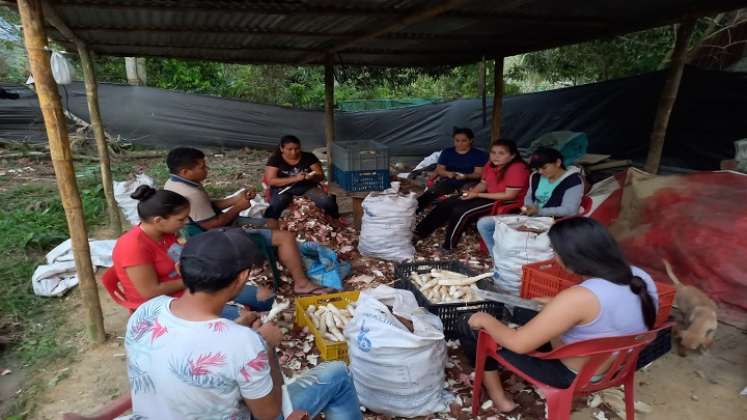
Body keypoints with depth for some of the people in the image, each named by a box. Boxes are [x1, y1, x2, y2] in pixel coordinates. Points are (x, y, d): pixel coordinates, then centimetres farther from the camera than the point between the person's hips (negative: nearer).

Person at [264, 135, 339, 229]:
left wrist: (313, 177, -26)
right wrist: (294, 178, -25)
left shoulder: (309, 157, -1)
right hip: (283, 189, -1)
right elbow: (270, 181, -14)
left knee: (328, 202, -23)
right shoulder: (275, 159, -6)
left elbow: (321, 176, 0)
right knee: (275, 207, -35)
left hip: (307, 187, 2)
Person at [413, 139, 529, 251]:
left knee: (461, 211, -25)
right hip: (489, 195, 9)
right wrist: (472, 191, -11)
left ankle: (447, 247, -11)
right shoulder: (490, 165, 2)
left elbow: (509, 195, -25)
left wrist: (477, 195, -23)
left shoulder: (517, 169, -23)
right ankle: (418, 233, -3)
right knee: (446, 204, -4)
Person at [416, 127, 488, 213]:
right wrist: (448, 173, -14)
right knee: (431, 192, -29)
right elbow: (439, 169, 10)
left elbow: (479, 173, -2)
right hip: (447, 181, 1)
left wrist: (466, 176, -23)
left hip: (467, 183, -1)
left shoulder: (479, 154, 6)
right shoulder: (447, 152, 15)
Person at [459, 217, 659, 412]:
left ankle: (498, 396, 16)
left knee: (471, 328, -1)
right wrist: (554, 304, 13)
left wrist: (485, 320, -12)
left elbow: (518, 343, -30)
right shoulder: (641, 278, -12)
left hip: (572, 375, -8)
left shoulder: (581, 297, -36)